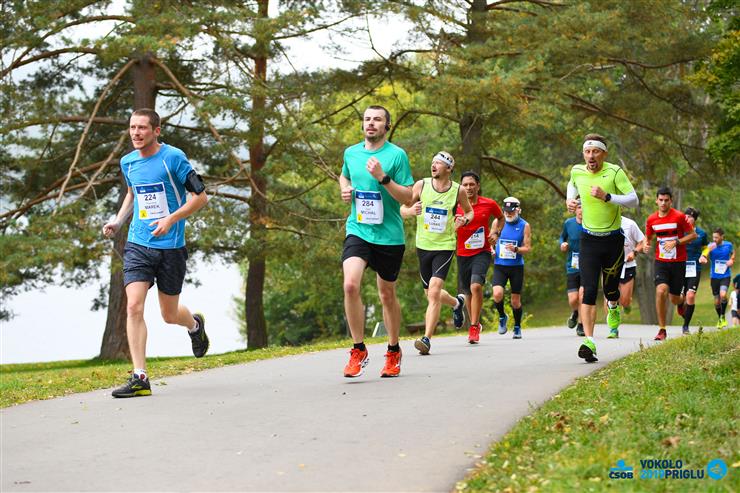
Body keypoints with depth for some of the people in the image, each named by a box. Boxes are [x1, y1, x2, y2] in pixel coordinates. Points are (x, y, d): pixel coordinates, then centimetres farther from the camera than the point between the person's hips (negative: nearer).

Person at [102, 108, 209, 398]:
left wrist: (171, 219, -19)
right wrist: (118, 221, 11)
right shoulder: (128, 163, 7)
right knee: (134, 308, -13)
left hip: (171, 247, -3)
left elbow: (201, 196, -8)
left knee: (169, 315, 8)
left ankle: (195, 325, 46)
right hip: (138, 245, 4)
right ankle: (140, 378, -11)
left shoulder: (173, 158, -10)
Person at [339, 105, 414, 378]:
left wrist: (383, 178, -21)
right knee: (350, 284, -21)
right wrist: (345, 189, 7)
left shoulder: (397, 155, -5)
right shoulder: (351, 153, 7)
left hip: (389, 235, -2)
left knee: (387, 295, 10)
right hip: (357, 230, 2)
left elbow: (408, 198, -8)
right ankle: (359, 350, -9)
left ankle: (393, 352, 31)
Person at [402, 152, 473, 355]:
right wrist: (411, 211, -19)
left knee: (434, 292, -18)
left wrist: (464, 220, -8)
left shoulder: (458, 190, -4)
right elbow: (402, 209, 4)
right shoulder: (421, 185, -3)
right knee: (431, 294, 15)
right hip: (423, 246, 3)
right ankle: (457, 302, 48)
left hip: (445, 246, -3)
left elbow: (469, 211, 15)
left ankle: (426, 339, -17)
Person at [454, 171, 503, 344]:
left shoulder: (489, 204, -3)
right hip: (462, 253, 2)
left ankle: (474, 327, -14)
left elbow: (501, 218, 17)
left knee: (476, 286, -22)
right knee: (467, 292, 10)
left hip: (482, 252, -2)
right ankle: (474, 325, 31)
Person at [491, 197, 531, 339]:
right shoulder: (498, 222, 2)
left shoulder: (524, 226, -2)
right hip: (499, 265, 1)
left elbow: (528, 248, -3)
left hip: (517, 266, -1)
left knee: (516, 300, 4)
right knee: (497, 294, -20)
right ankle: (502, 316, 9)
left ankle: (517, 327, 26)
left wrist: (515, 249, -22)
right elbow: (491, 239, 17)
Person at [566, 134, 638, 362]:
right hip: (589, 240, 1)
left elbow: (633, 200, -16)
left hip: (613, 239, -1)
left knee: (610, 289, 10)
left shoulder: (615, 172, -13)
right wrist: (570, 200, 5)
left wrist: (606, 197, -27)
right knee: (589, 291, -12)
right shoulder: (576, 171, -2)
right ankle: (589, 342, -18)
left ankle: (613, 307, 49)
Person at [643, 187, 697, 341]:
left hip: (678, 262, -1)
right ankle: (662, 330, -12)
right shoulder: (651, 219, 3)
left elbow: (693, 235, -3)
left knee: (674, 298, 4)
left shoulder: (679, 217, -8)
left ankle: (682, 301, 46)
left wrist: (676, 242, -17)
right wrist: (646, 245, -5)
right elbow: (648, 237, 19)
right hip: (661, 262, 2)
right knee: (661, 291, -21)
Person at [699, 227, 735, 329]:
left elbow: (733, 252, 21)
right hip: (714, 276, 1)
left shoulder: (728, 245, -3)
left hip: (725, 275, -1)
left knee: (723, 295, -24)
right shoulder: (711, 246, -8)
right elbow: (701, 259, -19)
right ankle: (719, 318, 31)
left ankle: (723, 316, -3)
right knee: (717, 301, 7)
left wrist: (731, 260, 1)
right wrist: (703, 259, -43)